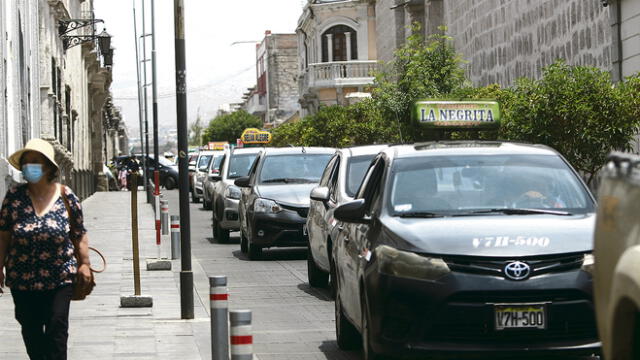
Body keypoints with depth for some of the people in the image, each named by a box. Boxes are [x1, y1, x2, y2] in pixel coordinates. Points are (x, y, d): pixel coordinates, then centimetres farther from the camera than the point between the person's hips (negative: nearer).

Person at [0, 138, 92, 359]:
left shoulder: (66, 196, -4)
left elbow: (79, 235, 3)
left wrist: (84, 263, 0)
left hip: (60, 278, -2)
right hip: (22, 280, 2)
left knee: (57, 328, -5)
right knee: (31, 330, 10)